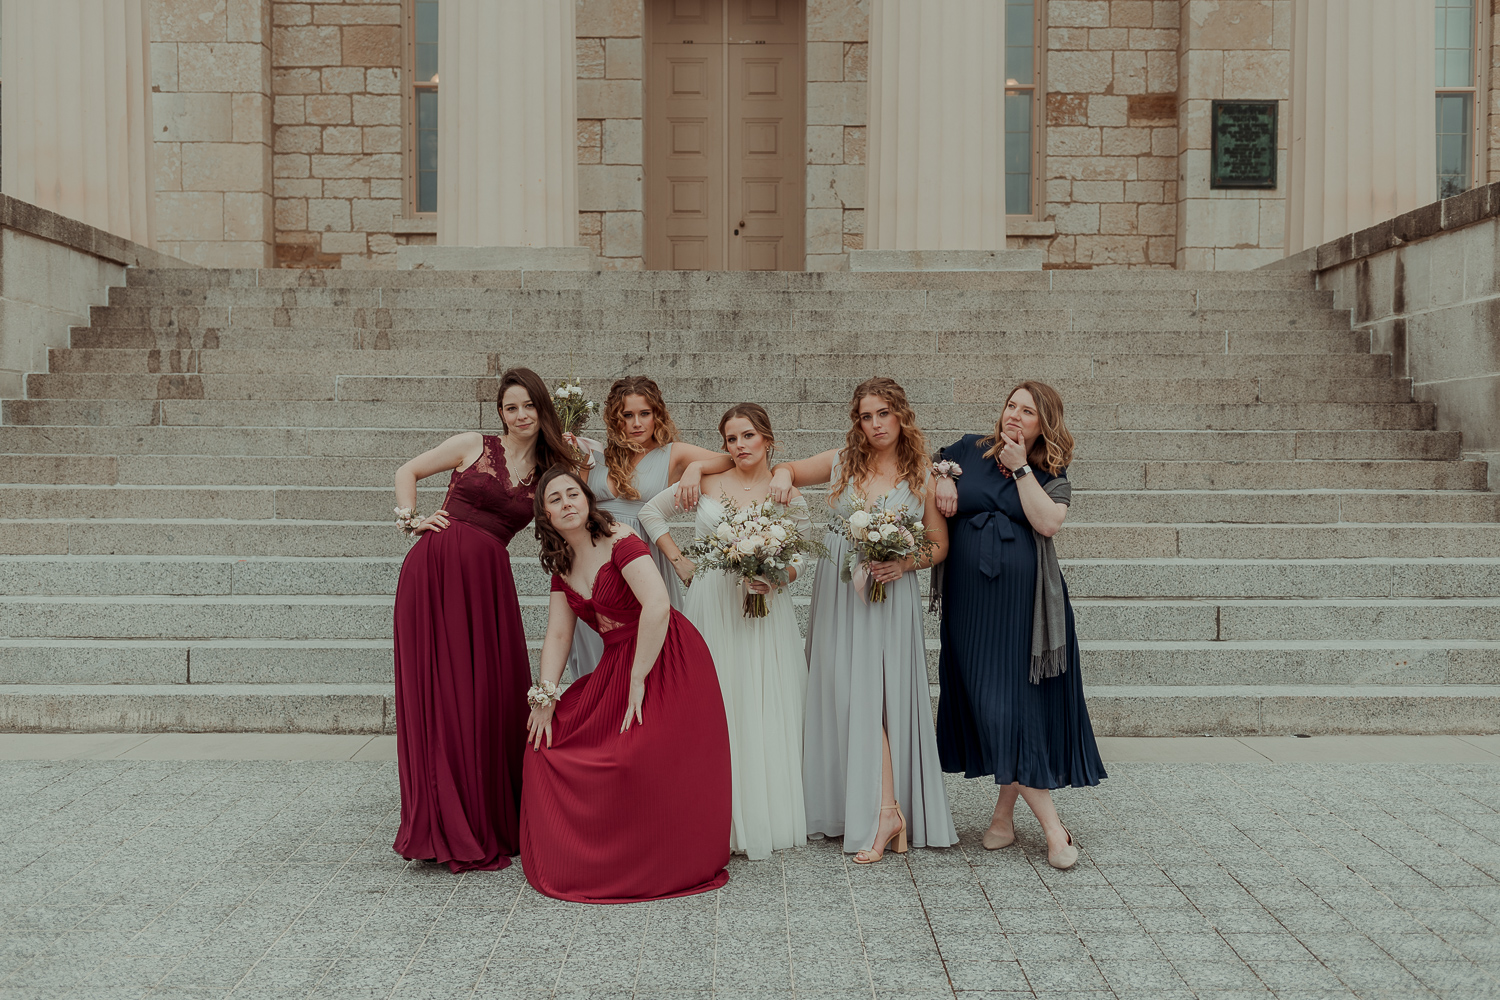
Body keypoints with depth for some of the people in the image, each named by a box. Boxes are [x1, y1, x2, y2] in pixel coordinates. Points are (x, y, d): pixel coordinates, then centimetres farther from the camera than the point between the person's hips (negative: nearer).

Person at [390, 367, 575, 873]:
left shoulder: (547, 471, 13)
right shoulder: (473, 447, 7)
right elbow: (407, 471, 15)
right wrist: (411, 519, 2)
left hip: (488, 581, 2)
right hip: (434, 567, -2)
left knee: (491, 695, 1)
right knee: (438, 694, -1)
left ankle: (490, 824, 14)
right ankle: (445, 828, 7)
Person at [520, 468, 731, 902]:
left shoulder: (619, 541, -14)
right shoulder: (561, 565, 10)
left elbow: (657, 606, -26)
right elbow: (557, 635, 11)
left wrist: (638, 680, -22)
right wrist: (544, 696, 1)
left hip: (665, 662, -8)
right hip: (615, 667, 8)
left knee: (642, 760, -22)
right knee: (549, 742, 4)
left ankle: (651, 869, -2)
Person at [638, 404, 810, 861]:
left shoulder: (788, 494, 2)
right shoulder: (707, 481, 4)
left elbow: (802, 557, 7)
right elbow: (651, 511, 12)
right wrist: (678, 560, 5)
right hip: (710, 605, 1)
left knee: (762, 708, 0)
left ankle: (763, 816, 12)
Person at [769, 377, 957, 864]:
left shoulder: (922, 474, 0)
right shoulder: (842, 462, 6)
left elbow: (939, 545, 5)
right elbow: (787, 468, 19)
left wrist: (905, 563, -14)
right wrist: (782, 474, -5)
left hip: (889, 597, -3)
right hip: (837, 593, 3)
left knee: (869, 694, -12)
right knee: (842, 693, 1)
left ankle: (885, 810, -8)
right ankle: (887, 813, 10)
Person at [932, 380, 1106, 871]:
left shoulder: (1052, 473, 5)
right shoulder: (969, 450, 9)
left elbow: (1047, 521, -12)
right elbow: (928, 463, 24)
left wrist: (1020, 467, -9)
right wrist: (944, 476, 3)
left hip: (1025, 603, 0)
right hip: (972, 601, 0)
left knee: (1020, 702, 0)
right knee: (993, 705, -6)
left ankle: (1004, 812, 18)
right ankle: (1051, 824, 0)